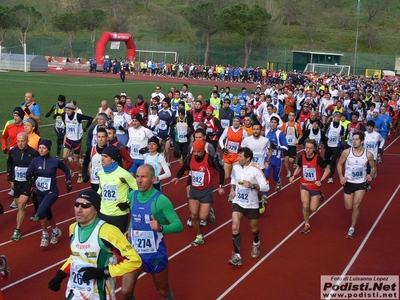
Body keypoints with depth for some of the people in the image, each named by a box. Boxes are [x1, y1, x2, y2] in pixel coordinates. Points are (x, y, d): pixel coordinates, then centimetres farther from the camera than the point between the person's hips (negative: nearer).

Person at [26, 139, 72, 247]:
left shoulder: (55, 161, -11)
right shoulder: (35, 161, -6)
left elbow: (66, 169, 7)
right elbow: (27, 175, -10)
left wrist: (68, 182, 11)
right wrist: (31, 175, -32)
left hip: (52, 192, -4)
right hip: (40, 193, 5)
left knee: (41, 211, -24)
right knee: (47, 214, 19)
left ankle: (45, 234, -4)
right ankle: (56, 231, 45)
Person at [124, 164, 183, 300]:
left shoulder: (161, 200, -19)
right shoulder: (132, 195, -2)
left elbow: (178, 225, -22)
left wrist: (161, 228, -39)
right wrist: (131, 229, 8)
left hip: (155, 255, -3)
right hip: (135, 253, 3)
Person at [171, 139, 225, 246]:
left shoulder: (210, 159, -20)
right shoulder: (190, 158, -7)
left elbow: (221, 171, -8)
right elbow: (183, 169, 10)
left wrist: (221, 186, -10)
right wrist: (177, 177, -10)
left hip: (206, 191, -4)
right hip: (194, 190, 4)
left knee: (203, 217, -6)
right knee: (194, 216, 2)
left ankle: (210, 213, 30)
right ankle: (199, 237, 20)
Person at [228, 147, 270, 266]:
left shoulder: (255, 170, -19)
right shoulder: (235, 167, -5)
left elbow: (266, 186, -17)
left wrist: (252, 185, -31)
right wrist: (232, 189, 1)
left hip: (252, 204, -2)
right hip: (237, 202, 2)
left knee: (254, 228, 17)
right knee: (235, 227, -14)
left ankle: (256, 245, 51)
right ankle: (237, 256, -9)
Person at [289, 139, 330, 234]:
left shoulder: (318, 158, -20)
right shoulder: (302, 157, -10)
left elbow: (327, 169, -9)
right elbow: (299, 167, 11)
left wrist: (321, 180, -18)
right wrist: (293, 176, -6)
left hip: (315, 186, -2)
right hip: (304, 185, 2)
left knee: (313, 208, 2)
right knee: (305, 206, -10)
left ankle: (319, 197, 35)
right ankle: (307, 225, 11)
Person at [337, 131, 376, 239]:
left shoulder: (368, 154, -11)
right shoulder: (346, 152, -12)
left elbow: (373, 167, 6)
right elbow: (339, 164, 1)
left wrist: (371, 175, -15)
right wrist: (341, 176, -13)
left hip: (361, 183, -1)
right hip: (348, 183, 1)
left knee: (356, 205, -9)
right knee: (348, 207, 5)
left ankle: (352, 229, 6)